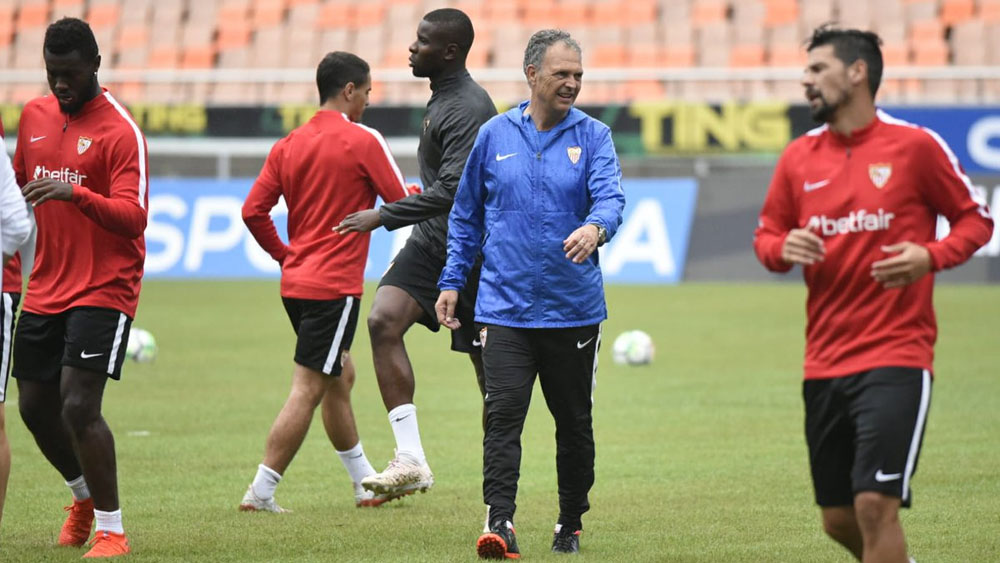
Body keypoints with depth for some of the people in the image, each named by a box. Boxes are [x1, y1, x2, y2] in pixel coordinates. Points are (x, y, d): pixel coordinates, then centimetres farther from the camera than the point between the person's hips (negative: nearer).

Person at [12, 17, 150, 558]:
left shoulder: (119, 130, -12)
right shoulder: (35, 115, 9)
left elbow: (133, 217, -22)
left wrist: (75, 194, -36)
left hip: (103, 288, -7)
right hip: (44, 289, 7)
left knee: (79, 407, -16)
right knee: (36, 407, 11)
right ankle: (84, 496, 38)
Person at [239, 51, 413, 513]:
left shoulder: (288, 145, 8)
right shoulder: (363, 141, -9)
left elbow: (253, 211, 4)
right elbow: (404, 203, -5)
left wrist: (284, 255, 16)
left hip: (296, 280, 8)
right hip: (336, 284, -8)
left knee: (341, 376, 20)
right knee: (308, 389, -6)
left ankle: (365, 483, 28)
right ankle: (261, 491, -10)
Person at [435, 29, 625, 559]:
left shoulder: (592, 135, 1)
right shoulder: (494, 135, 6)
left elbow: (610, 195, -15)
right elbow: (466, 214, 15)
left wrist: (595, 228, -37)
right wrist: (452, 282, 11)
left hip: (574, 310, 0)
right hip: (505, 308, 0)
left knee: (574, 421, 9)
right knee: (503, 413, -14)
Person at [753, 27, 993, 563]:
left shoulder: (915, 145, -5)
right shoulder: (799, 156, 8)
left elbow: (976, 218, 3)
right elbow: (766, 236, 16)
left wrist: (930, 256, -16)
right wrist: (782, 248, -8)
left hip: (896, 357, -5)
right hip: (824, 363, 5)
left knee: (875, 504, -17)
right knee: (838, 520, 10)